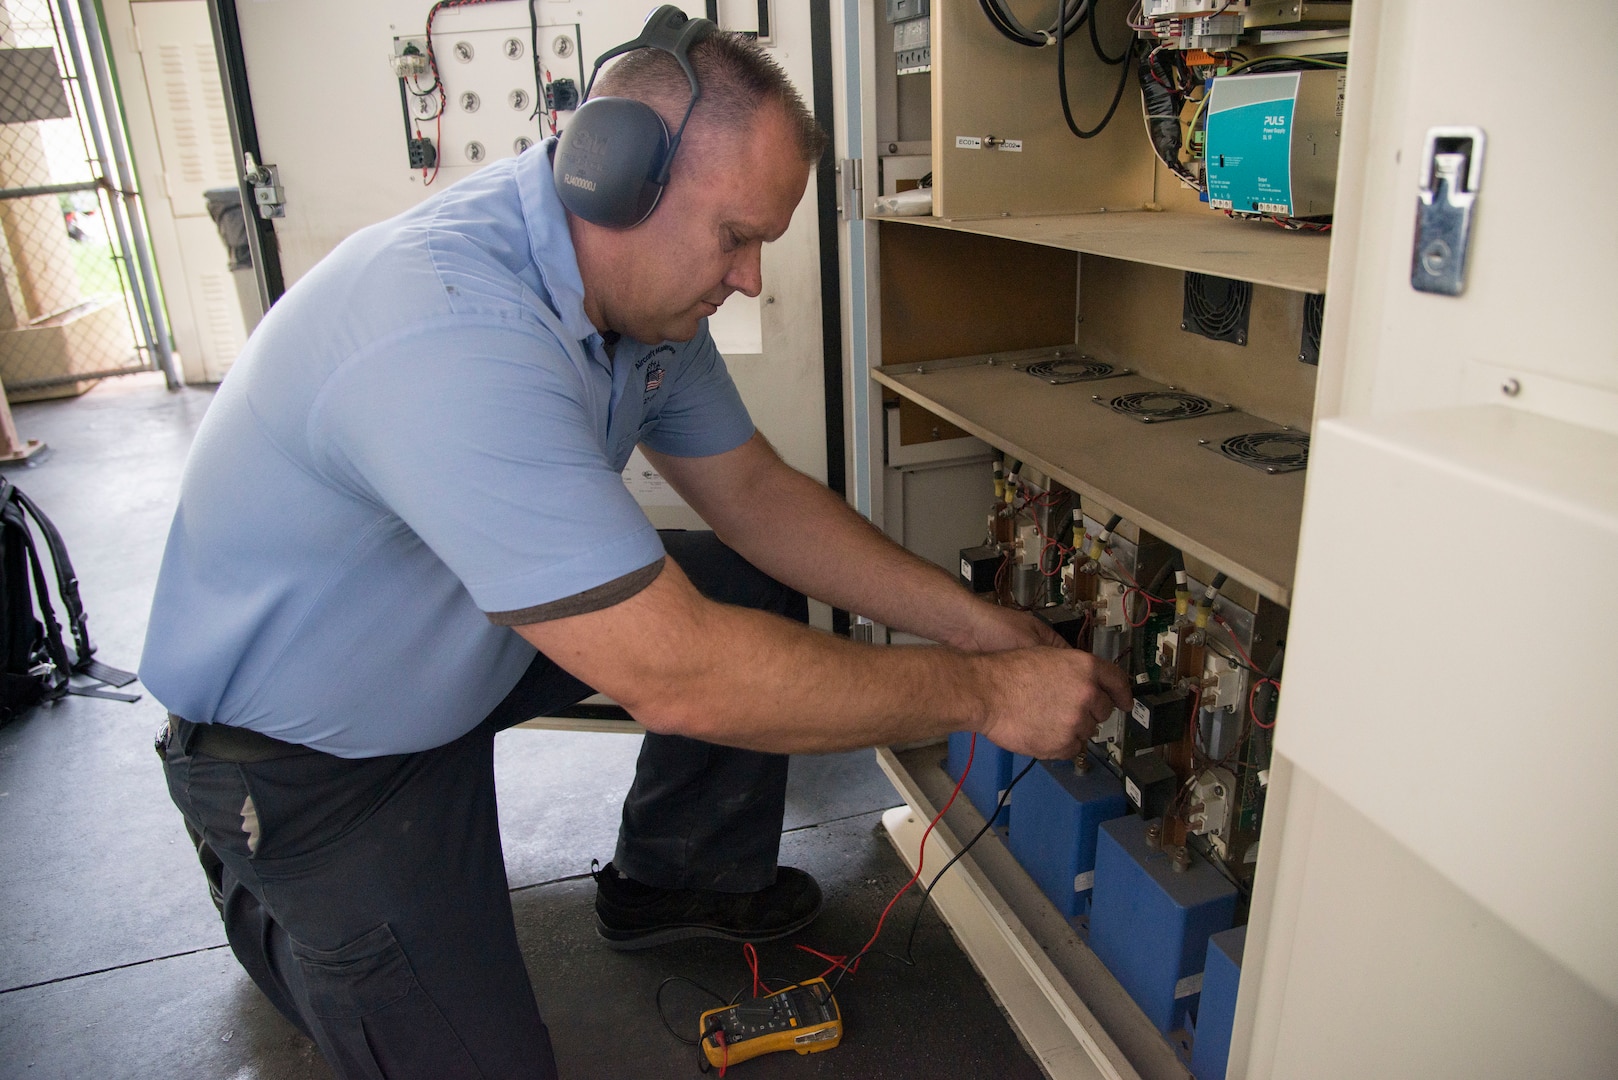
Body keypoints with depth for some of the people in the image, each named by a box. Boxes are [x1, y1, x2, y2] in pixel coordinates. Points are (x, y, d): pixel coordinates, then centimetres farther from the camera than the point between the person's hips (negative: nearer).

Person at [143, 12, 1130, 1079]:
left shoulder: (640, 280, -8)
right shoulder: (451, 330, -39)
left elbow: (755, 491, -2)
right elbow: (676, 678, -40)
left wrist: (976, 622, -8)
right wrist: (982, 693, -29)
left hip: (466, 643, 8)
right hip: (309, 753, -7)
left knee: (759, 592, 1)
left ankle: (677, 881, 22)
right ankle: (261, 889, 21)